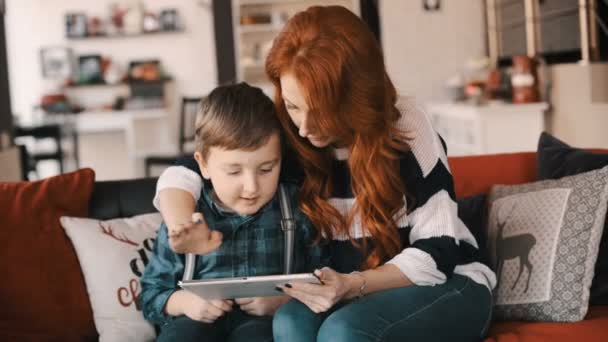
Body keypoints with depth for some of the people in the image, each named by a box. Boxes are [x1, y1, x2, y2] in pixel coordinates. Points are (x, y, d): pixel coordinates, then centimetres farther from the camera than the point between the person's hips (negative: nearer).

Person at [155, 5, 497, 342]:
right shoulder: (285, 139, -8)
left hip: (443, 284, -3)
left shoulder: (405, 125, -17)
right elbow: (181, 173, 0)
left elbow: (437, 252, -16)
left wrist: (354, 285, -31)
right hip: (350, 295, 3)